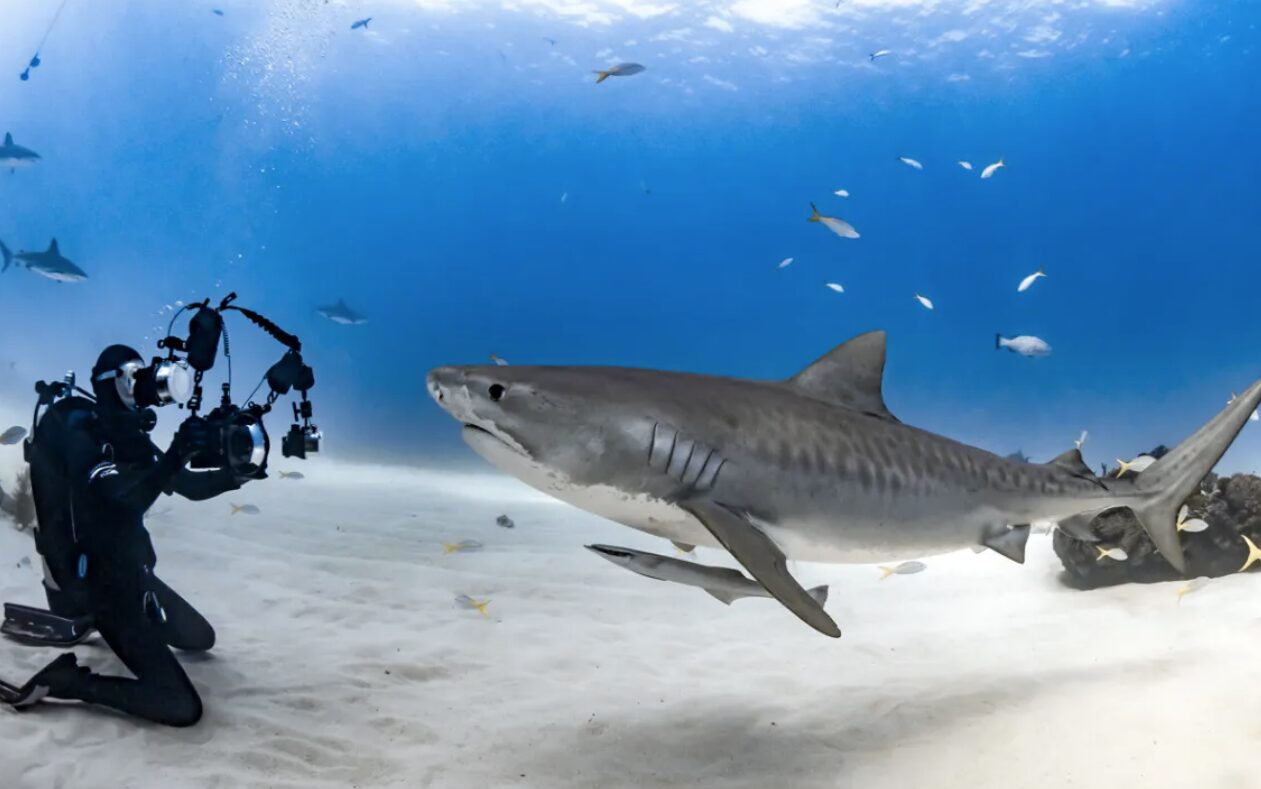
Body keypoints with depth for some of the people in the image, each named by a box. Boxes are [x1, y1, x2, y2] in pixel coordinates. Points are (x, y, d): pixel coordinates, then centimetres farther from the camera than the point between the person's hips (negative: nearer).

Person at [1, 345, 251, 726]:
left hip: (132, 573, 9)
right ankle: (63, 679, -5)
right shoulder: (81, 433, -17)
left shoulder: (130, 436, 8)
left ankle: (98, 624, 33)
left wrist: (235, 475, -1)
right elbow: (127, 500, -32)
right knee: (182, 707, -16)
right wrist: (175, 456, -44)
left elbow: (189, 487, 13)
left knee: (201, 639, 27)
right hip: (102, 583, -9)